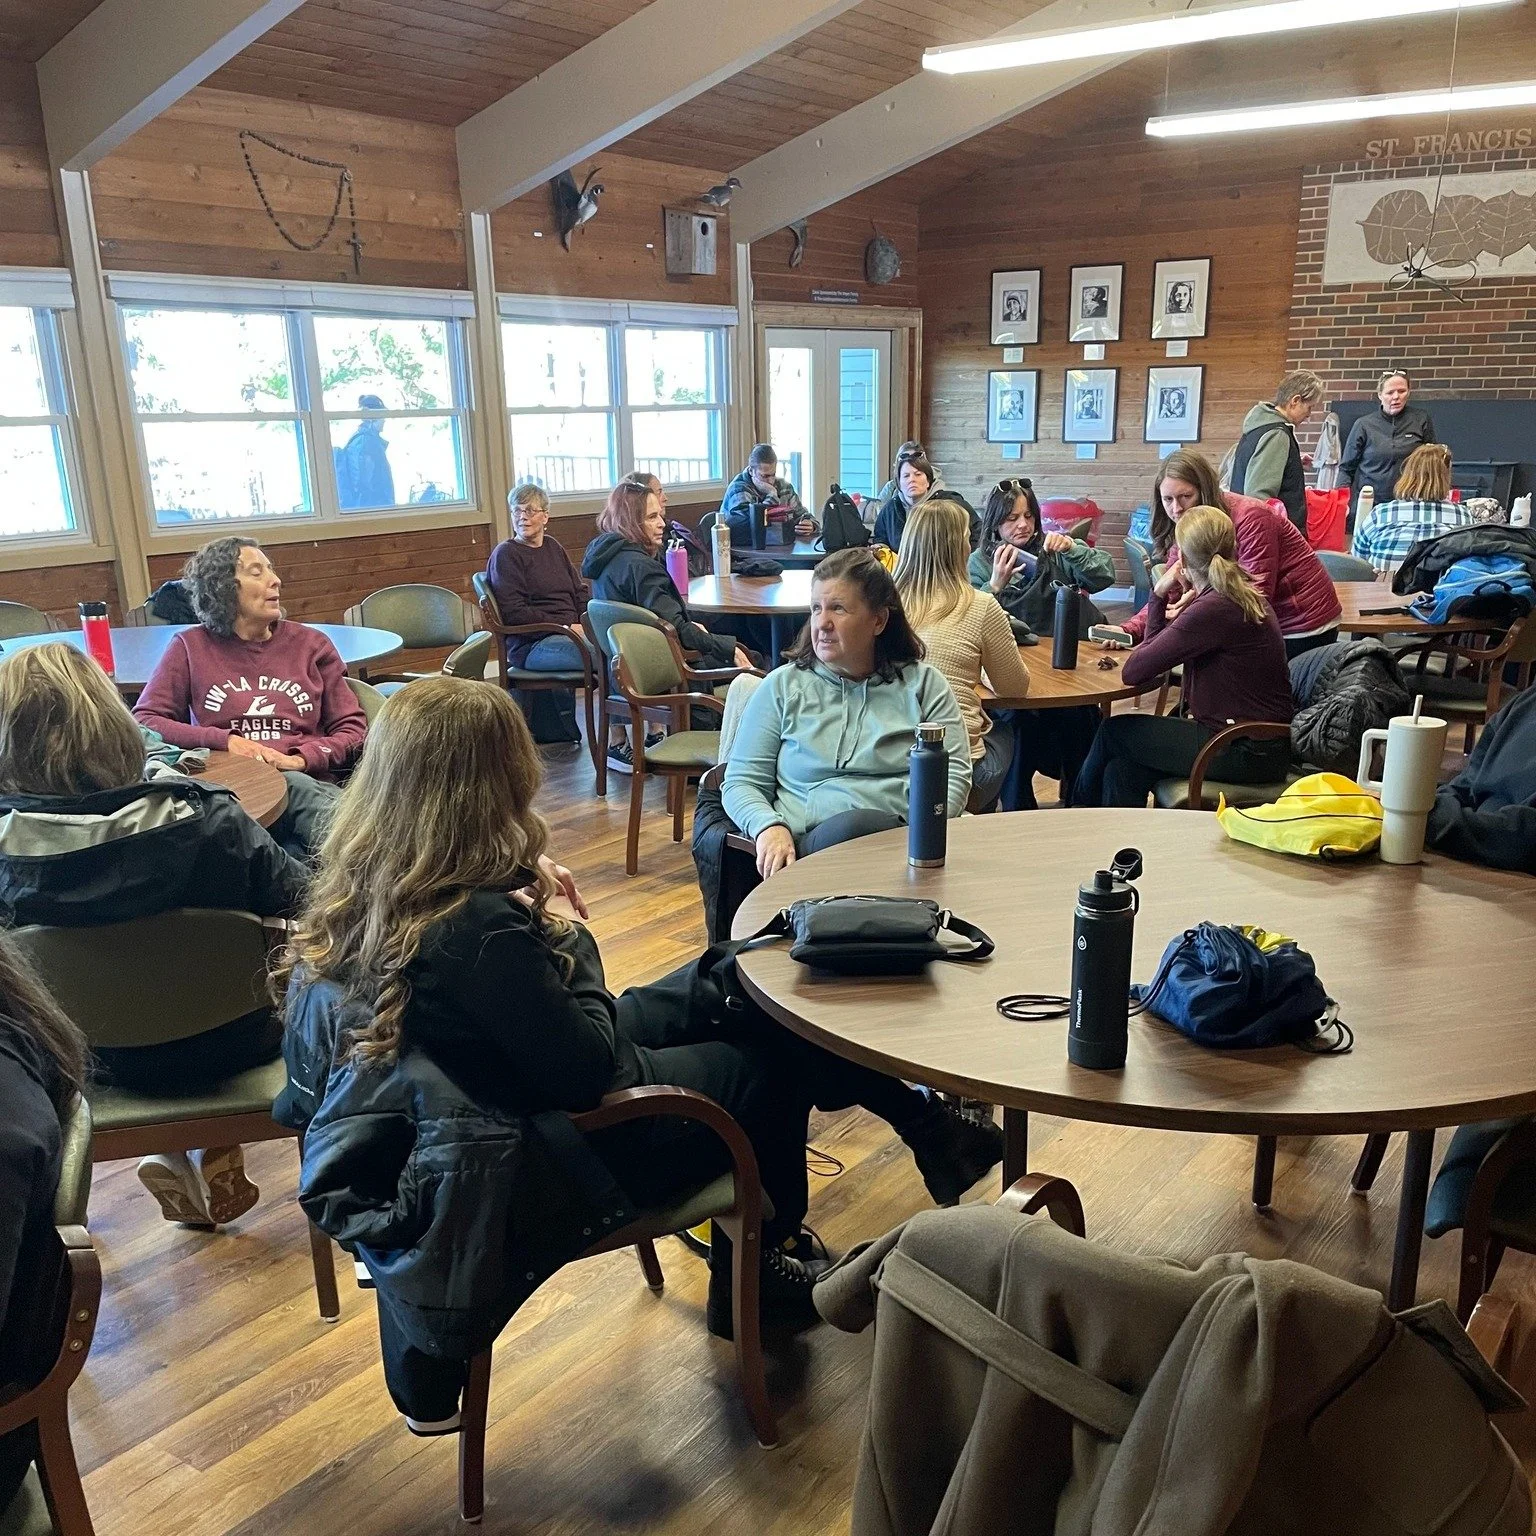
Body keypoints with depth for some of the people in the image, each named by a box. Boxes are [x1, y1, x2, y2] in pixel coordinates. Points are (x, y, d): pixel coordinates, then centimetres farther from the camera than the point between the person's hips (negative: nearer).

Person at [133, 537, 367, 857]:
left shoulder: (311, 644, 16)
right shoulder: (191, 648, 13)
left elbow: (354, 731, 13)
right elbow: (142, 723, 5)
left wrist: (301, 759, -8)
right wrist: (226, 741, -9)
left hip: (310, 785, 2)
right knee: (292, 788, -38)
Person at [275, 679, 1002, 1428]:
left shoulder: (359, 890, -7)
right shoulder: (479, 925, -34)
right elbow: (589, 1069, -22)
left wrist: (530, 900, -6)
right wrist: (569, 938, -11)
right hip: (515, 1177, -8)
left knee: (742, 993, 12)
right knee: (771, 1059, 9)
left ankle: (920, 1121, 28)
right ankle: (752, 1270, 35)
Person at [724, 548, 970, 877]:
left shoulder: (924, 685, 16)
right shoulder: (782, 686, 17)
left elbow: (954, 775, 7)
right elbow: (741, 781, 12)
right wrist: (769, 828, -11)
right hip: (806, 846, 0)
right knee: (849, 826, -37)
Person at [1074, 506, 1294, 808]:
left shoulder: (1215, 608, -22)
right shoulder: (1243, 596, 11)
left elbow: (1133, 672, -18)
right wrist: (1159, 595, 6)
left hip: (1247, 753, -9)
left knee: (1114, 730, 8)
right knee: (1121, 772, 5)